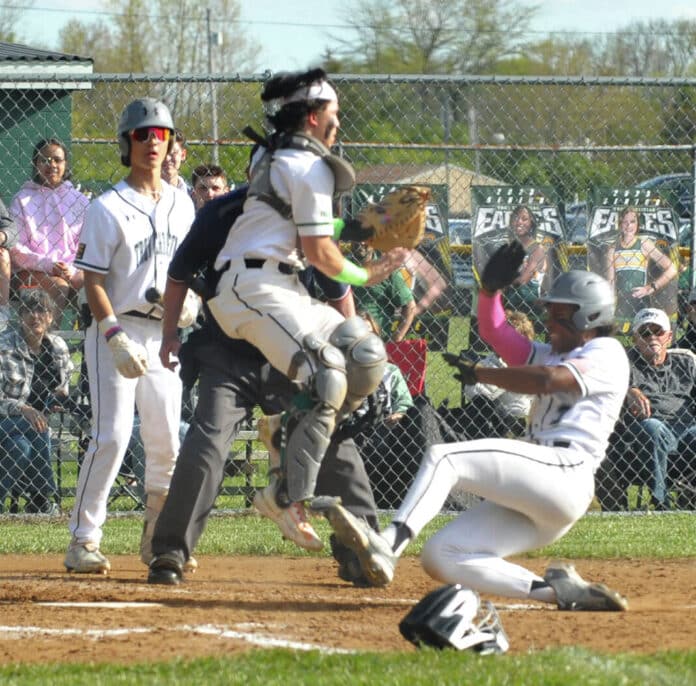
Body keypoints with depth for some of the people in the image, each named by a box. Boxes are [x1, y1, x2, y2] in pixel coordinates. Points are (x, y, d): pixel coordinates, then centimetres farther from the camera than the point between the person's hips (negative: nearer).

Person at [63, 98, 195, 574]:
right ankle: (83, 540, -9)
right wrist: (115, 338, -20)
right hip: (115, 331, -5)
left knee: (166, 441, 5)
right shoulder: (108, 209, -5)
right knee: (113, 435, -14)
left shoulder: (182, 205, 12)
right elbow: (94, 282, -9)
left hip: (165, 334, 5)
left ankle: (158, 539, 18)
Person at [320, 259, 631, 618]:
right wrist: (490, 289, 5)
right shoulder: (552, 355, 30)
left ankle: (387, 545, -39)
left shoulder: (607, 354, 1)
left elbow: (548, 379, -16)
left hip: (563, 472, -10)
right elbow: (495, 333, 23)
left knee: (443, 457, -21)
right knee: (439, 557, -4)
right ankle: (557, 589, -11)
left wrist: (478, 373, -8)